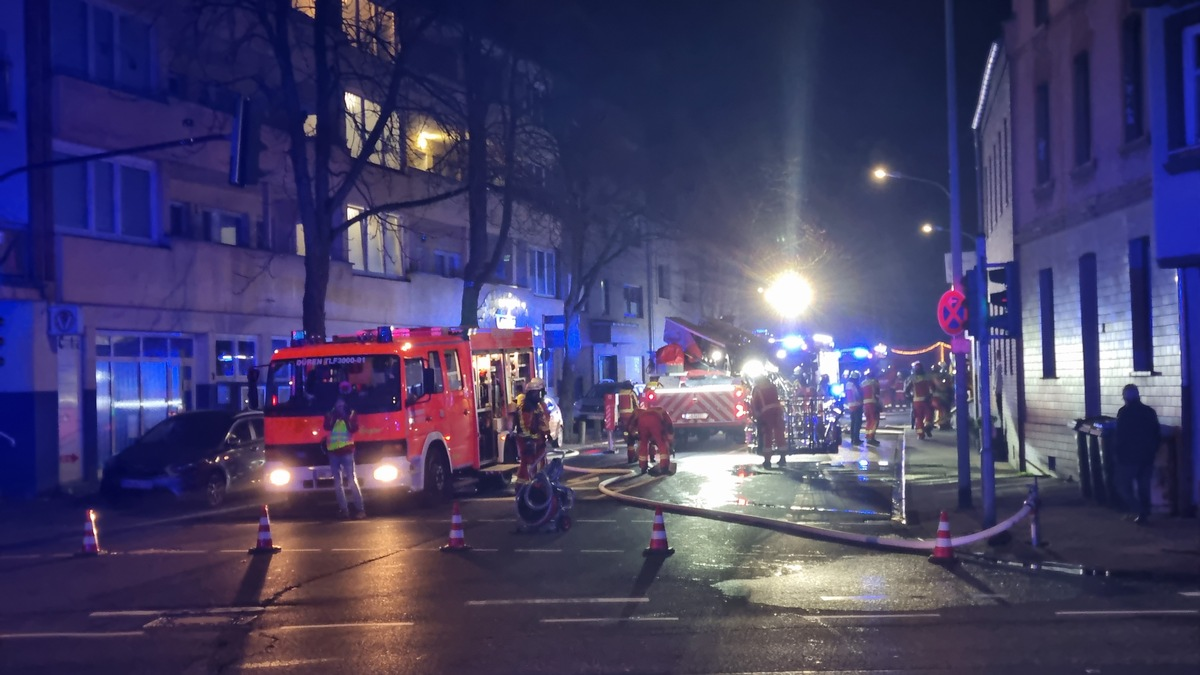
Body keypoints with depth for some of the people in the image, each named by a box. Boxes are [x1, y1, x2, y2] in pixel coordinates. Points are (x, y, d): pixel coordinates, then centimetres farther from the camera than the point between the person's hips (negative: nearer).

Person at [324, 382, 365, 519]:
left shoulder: (351, 413, 6)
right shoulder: (330, 414, 11)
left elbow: (354, 429, -8)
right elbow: (327, 427, -7)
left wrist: (346, 417, -12)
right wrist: (333, 415, -11)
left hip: (347, 449, -3)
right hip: (333, 451, 4)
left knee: (352, 480, -10)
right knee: (338, 482, 4)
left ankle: (360, 509, -11)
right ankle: (343, 510, 7)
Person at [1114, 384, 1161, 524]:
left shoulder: (1123, 412, -11)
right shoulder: (1150, 411, 4)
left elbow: (1120, 437, -14)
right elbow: (1158, 435, 8)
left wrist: (1119, 454, -4)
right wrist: (1153, 451, 17)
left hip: (1129, 457, -5)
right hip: (1147, 456, 5)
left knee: (1123, 486, 5)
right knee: (1144, 487, 14)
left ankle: (1136, 511, -11)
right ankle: (1144, 514, 16)